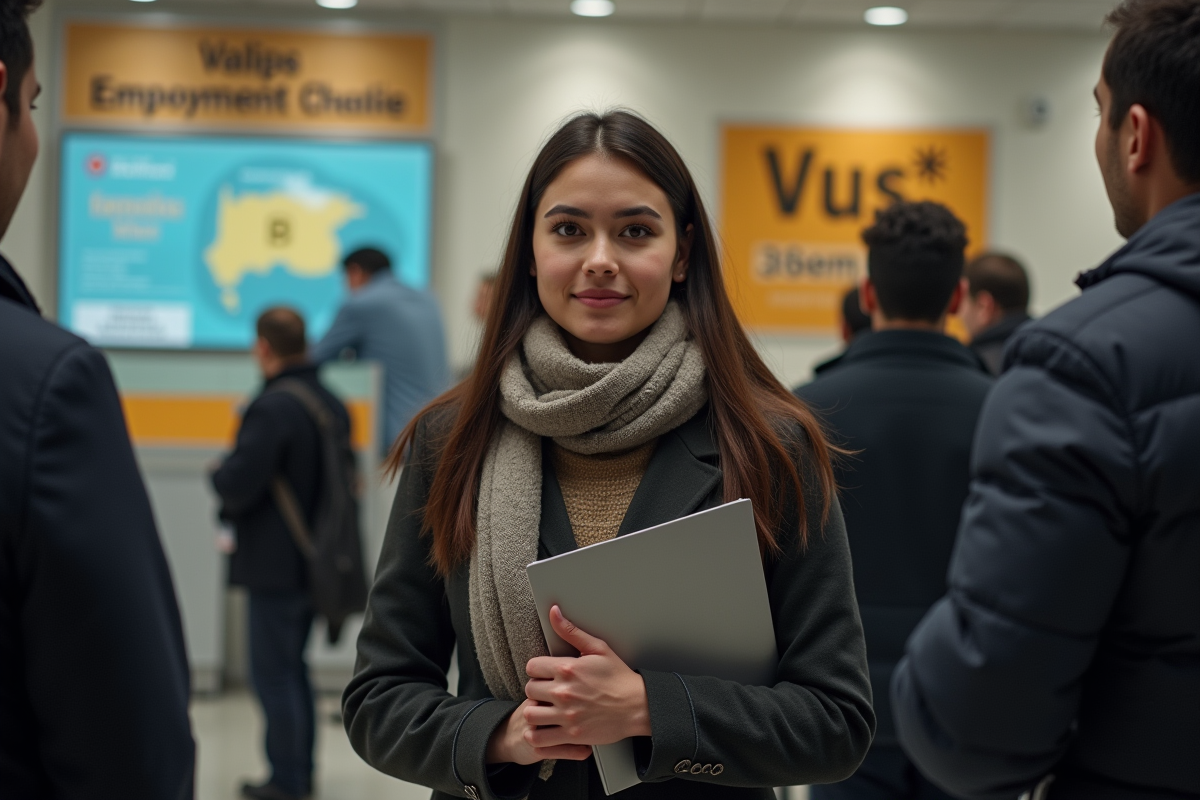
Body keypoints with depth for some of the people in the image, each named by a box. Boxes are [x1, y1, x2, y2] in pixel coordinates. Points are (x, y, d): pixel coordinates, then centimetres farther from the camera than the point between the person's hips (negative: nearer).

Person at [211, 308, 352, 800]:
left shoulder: (272, 407, -20)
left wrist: (218, 474, -2)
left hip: (275, 565, -9)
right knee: (293, 667, 20)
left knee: (274, 674, 1)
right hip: (317, 560, 9)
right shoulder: (333, 404, 7)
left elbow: (237, 486, -22)